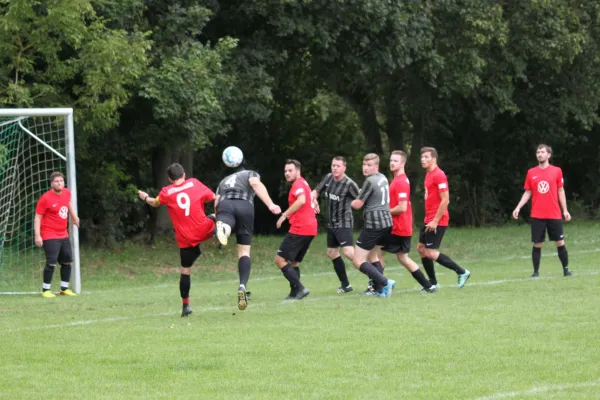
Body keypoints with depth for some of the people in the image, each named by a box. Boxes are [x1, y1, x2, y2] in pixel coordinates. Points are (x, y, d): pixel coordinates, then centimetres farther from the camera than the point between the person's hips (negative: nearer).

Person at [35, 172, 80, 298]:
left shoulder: (66, 193, 3)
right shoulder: (45, 198, -16)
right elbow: (38, 217, -13)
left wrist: (74, 216, 30)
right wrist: (37, 235, -19)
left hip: (63, 235, 7)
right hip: (50, 236, -7)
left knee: (67, 261, 11)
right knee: (51, 263, -14)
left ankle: (64, 288, 23)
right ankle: (45, 290, -6)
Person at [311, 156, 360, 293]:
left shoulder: (349, 184, -18)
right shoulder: (328, 178, 4)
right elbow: (316, 191, 16)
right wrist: (314, 199, -4)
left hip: (344, 224, -8)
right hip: (332, 224, 8)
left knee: (348, 252, -23)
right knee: (332, 253, 13)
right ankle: (345, 285, 22)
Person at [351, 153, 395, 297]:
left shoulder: (370, 181, -14)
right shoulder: (383, 178, 12)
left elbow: (357, 205, -10)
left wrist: (351, 202, 12)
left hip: (373, 224, -9)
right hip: (387, 222, 9)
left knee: (358, 261, -4)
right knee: (372, 256, 23)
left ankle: (384, 282, -18)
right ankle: (378, 289, 15)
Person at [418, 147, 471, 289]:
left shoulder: (439, 175, -15)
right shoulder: (428, 174, 13)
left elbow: (445, 200, -19)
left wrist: (435, 221, -20)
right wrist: (429, 219, 16)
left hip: (437, 222, -10)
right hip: (429, 220, 10)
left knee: (430, 252, -9)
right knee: (421, 248, 8)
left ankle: (462, 272, -1)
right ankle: (433, 283, 16)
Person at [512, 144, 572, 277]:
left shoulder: (556, 171, 3)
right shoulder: (531, 173, 6)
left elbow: (560, 191, 7)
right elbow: (527, 193, 10)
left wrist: (565, 210, 2)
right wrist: (518, 207, -2)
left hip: (554, 215, -1)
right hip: (537, 215, 1)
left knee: (560, 243, 1)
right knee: (537, 244, 0)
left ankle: (566, 269, 11)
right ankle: (536, 272, 8)